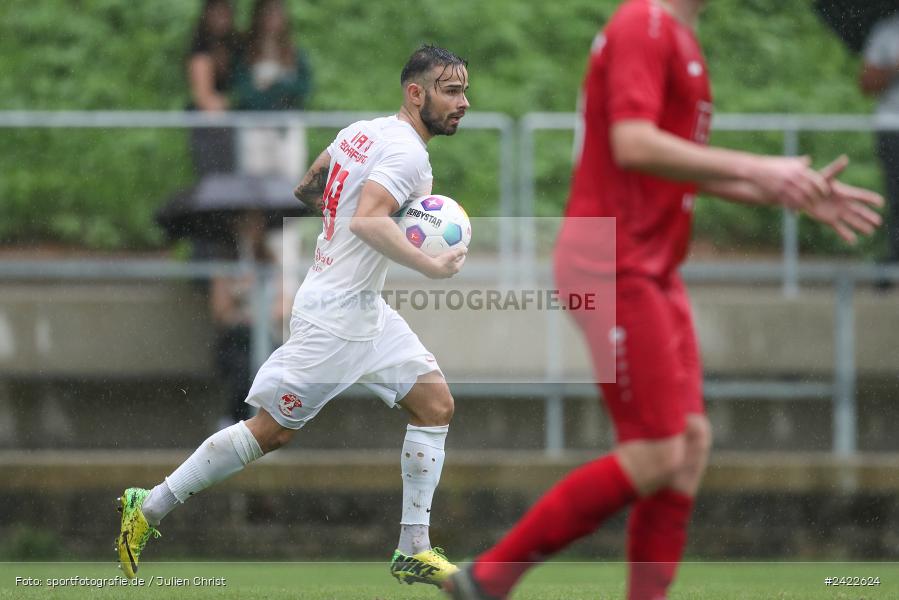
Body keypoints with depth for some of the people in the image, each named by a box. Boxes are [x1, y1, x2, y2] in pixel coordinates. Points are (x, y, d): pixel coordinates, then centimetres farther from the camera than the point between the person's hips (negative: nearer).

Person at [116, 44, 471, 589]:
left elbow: (307, 189, 20)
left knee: (436, 405, 5)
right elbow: (368, 221, -33)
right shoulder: (407, 153, -19)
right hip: (335, 316, -10)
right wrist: (431, 267, -30)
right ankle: (148, 509, 7)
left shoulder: (361, 132, 9)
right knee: (272, 430, -3)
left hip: (367, 310, 10)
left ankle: (414, 550, 7)